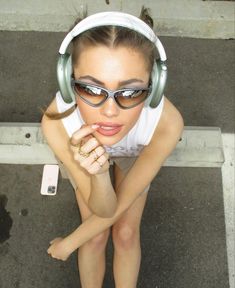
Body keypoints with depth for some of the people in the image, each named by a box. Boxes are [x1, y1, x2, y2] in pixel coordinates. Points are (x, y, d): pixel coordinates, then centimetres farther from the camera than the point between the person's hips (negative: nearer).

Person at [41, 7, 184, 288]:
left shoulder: (167, 123, -43)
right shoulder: (56, 122, -42)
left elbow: (121, 203, -27)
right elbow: (104, 209, -30)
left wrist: (68, 243, -16)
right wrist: (98, 174, -53)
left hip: (137, 153, 1)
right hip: (85, 150, 0)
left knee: (126, 233, 6)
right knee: (96, 235, 6)